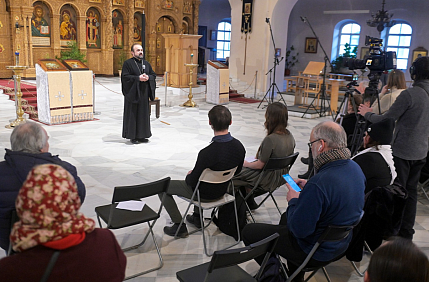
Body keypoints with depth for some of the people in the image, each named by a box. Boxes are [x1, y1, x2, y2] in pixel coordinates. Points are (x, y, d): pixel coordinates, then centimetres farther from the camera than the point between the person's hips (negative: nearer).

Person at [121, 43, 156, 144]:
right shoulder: (128, 63, -4)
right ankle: (132, 136, 7)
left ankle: (142, 135, 17)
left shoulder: (146, 63, 15)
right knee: (133, 114, -2)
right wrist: (138, 78, -19)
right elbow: (125, 76, -12)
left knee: (144, 114, 8)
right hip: (133, 93, -6)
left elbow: (153, 74, 14)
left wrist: (148, 77, -8)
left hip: (144, 93, 6)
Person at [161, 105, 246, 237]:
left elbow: (193, 182, -23)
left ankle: (179, 226, 15)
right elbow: (236, 171, 3)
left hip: (204, 194, -6)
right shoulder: (239, 147, -16)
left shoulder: (207, 153, -36)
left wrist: (189, 175, 2)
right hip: (222, 191, 7)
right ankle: (197, 217, 43)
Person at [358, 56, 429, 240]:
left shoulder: (409, 94, -18)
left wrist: (367, 114, 1)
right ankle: (406, 234, 25)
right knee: (410, 191, 15)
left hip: (402, 151, -7)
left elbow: (386, 120, -15)